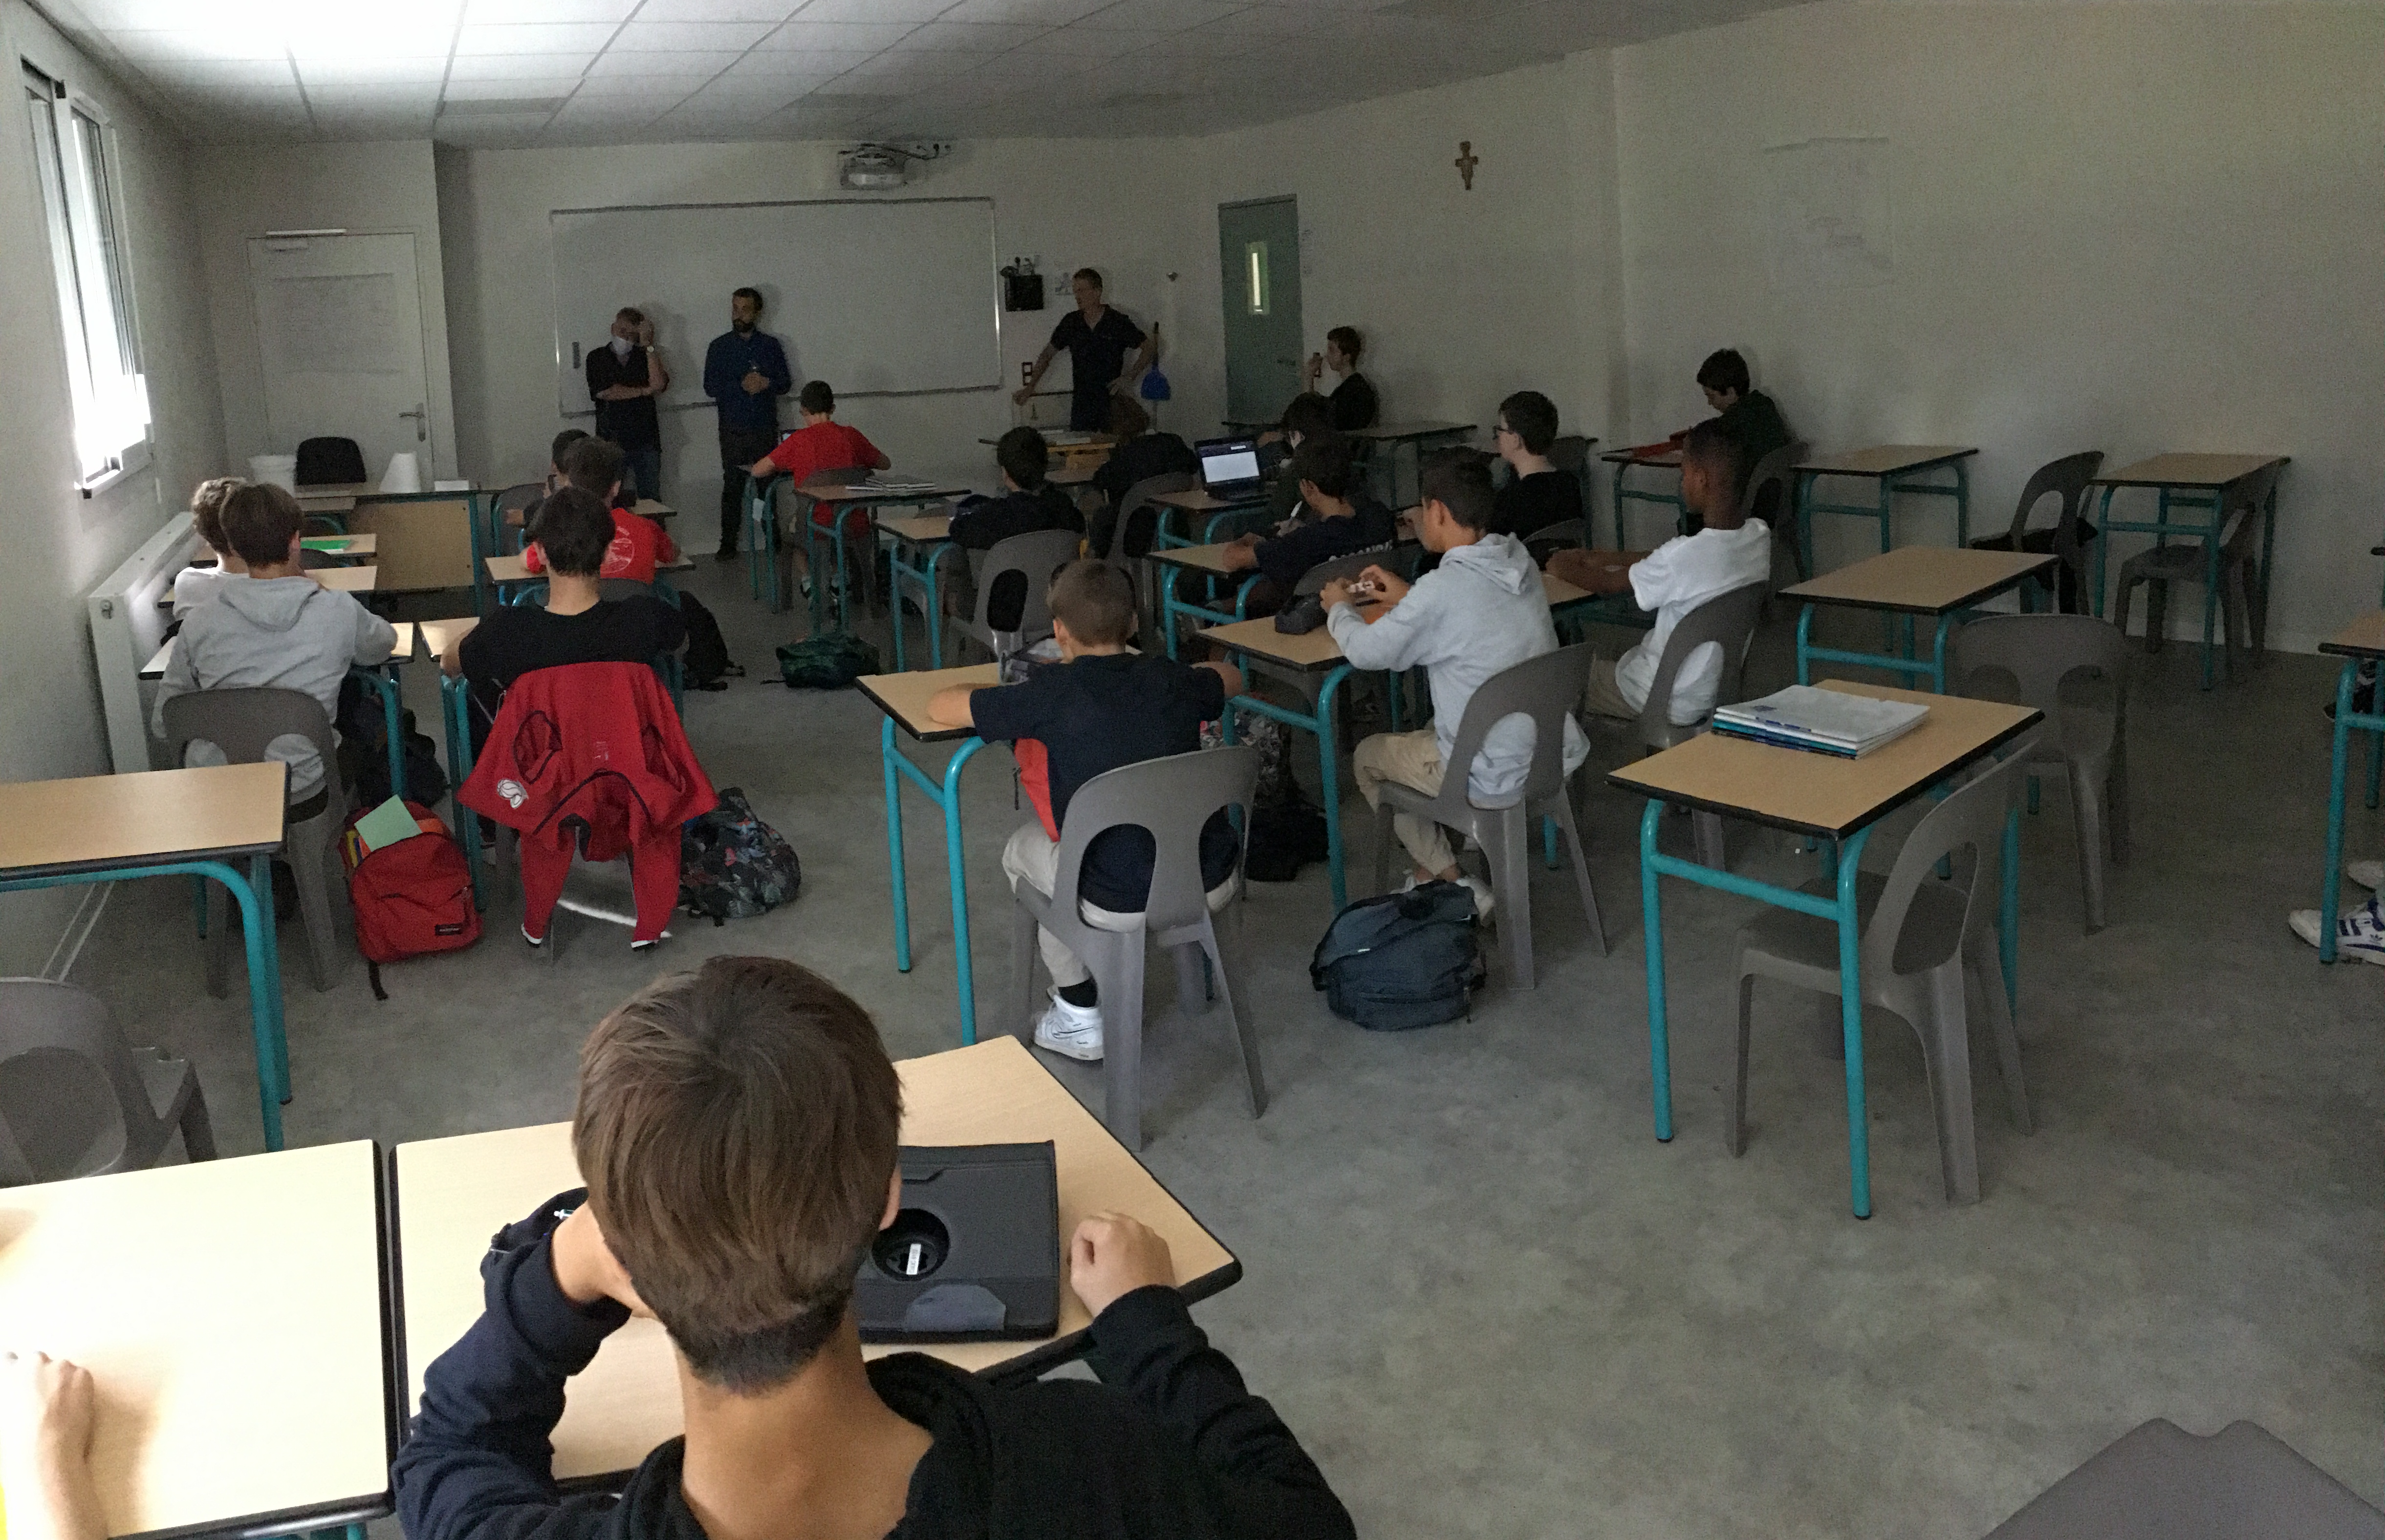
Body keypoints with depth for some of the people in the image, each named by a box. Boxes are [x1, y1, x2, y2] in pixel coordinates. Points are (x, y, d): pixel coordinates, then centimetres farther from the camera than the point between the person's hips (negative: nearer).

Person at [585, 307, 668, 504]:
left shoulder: (646, 356, 11)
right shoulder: (597, 358, 9)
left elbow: (659, 385, -9)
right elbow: (604, 393, -8)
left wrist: (648, 346, -10)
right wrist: (644, 391, -4)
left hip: (645, 440, 1)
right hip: (611, 441, -1)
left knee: (651, 499, 1)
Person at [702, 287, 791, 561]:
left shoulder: (771, 345, 9)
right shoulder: (720, 347, 5)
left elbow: (786, 383, 7)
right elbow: (711, 387, -3)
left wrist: (766, 383, -14)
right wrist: (741, 386, -17)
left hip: (766, 428, 1)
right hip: (734, 430, -1)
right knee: (733, 487, -1)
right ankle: (728, 545, 4)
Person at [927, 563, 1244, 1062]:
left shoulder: (1054, 694, -10)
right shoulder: (1172, 679, 2)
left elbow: (940, 707, 2)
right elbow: (1232, 677, 27)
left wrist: (1009, 693, 19)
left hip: (1122, 907, -5)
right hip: (1214, 886, 5)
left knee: (1023, 847, 25)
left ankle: (1079, 1016, 28)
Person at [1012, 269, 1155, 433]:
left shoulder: (1117, 322, -4)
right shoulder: (1071, 322, 6)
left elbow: (1150, 347, 1)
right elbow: (1048, 354, 14)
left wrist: (1130, 377, -9)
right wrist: (1030, 387, 6)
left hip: (1112, 402, -3)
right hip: (1081, 404, 3)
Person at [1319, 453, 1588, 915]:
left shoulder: (1443, 588, -23)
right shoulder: (1521, 565, 0)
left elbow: (1366, 652, -8)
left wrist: (1339, 609, 12)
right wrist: (1407, 596, 26)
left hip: (1497, 777, -8)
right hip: (1557, 755, 8)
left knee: (1367, 757, 18)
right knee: (1426, 735, 32)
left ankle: (1459, 885, 13)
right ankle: (1431, 875, 34)